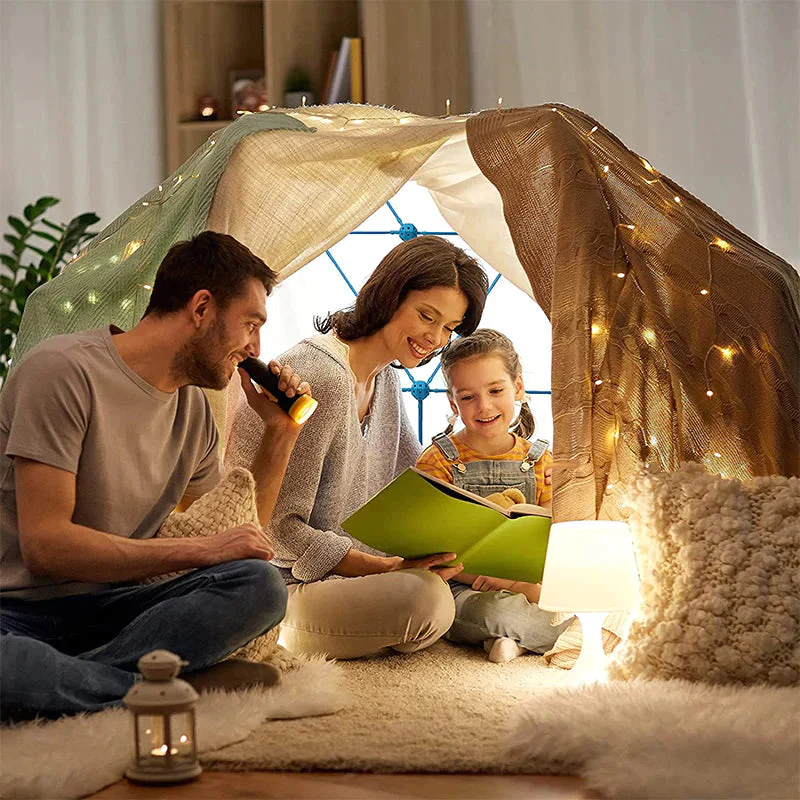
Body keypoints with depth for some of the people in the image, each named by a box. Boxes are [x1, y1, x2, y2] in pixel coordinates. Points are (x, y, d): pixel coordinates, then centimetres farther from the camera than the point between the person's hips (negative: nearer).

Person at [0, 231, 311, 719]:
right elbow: (44, 544, -17)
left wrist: (281, 432, 14)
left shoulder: (194, 407, 14)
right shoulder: (66, 371, -10)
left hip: (107, 607, 7)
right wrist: (202, 550, -15)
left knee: (261, 585, -22)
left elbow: (241, 540, 25)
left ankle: (51, 682, -26)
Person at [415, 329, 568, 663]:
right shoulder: (437, 462, -2)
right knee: (494, 610, -37)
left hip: (530, 588, 3)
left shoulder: (540, 460, 9)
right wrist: (509, 583, -23)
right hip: (461, 590, -3)